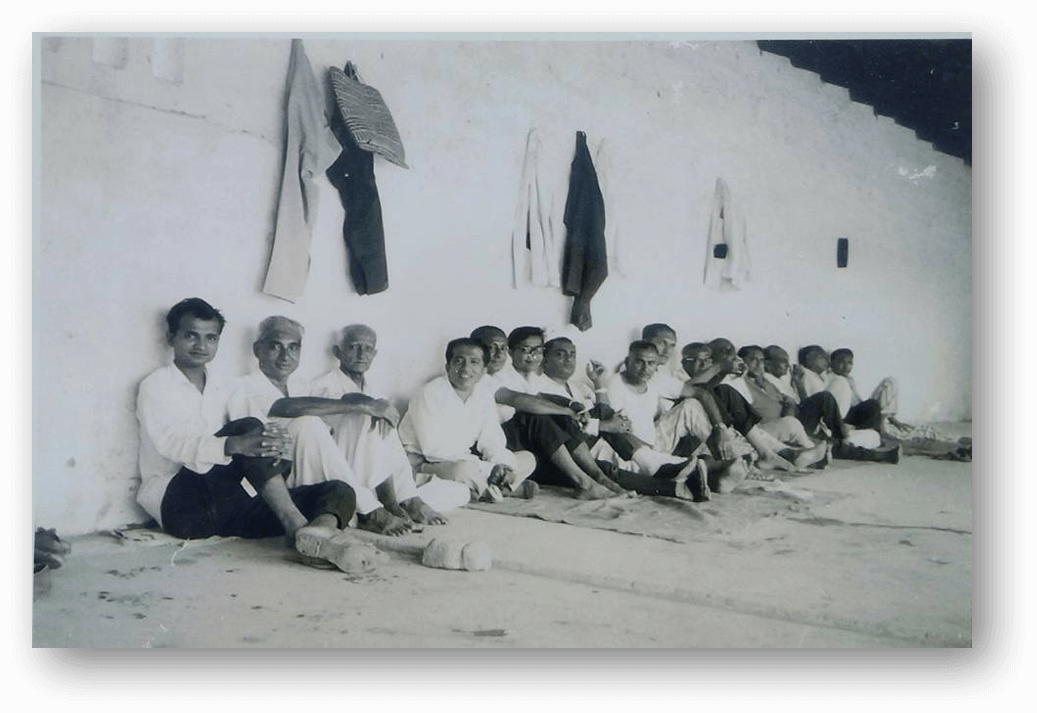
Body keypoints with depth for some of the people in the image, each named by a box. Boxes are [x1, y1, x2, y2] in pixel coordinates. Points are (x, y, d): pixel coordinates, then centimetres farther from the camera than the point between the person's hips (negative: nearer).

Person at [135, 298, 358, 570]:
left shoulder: (220, 387, 24)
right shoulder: (156, 386, 6)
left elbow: (251, 441, 10)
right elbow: (171, 443, -15)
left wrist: (272, 442, -17)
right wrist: (236, 445, -35)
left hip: (229, 502, 6)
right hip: (181, 504, -6)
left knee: (340, 491, -14)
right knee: (248, 425, -30)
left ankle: (323, 527, -50)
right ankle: (297, 527, -41)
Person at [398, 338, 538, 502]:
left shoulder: (484, 391, 2)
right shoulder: (430, 394, -19)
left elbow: (491, 438, 5)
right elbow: (433, 449, -25)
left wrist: (502, 465, -17)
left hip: (465, 460, 8)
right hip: (424, 463, -8)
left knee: (527, 459, 3)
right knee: (464, 469, -40)